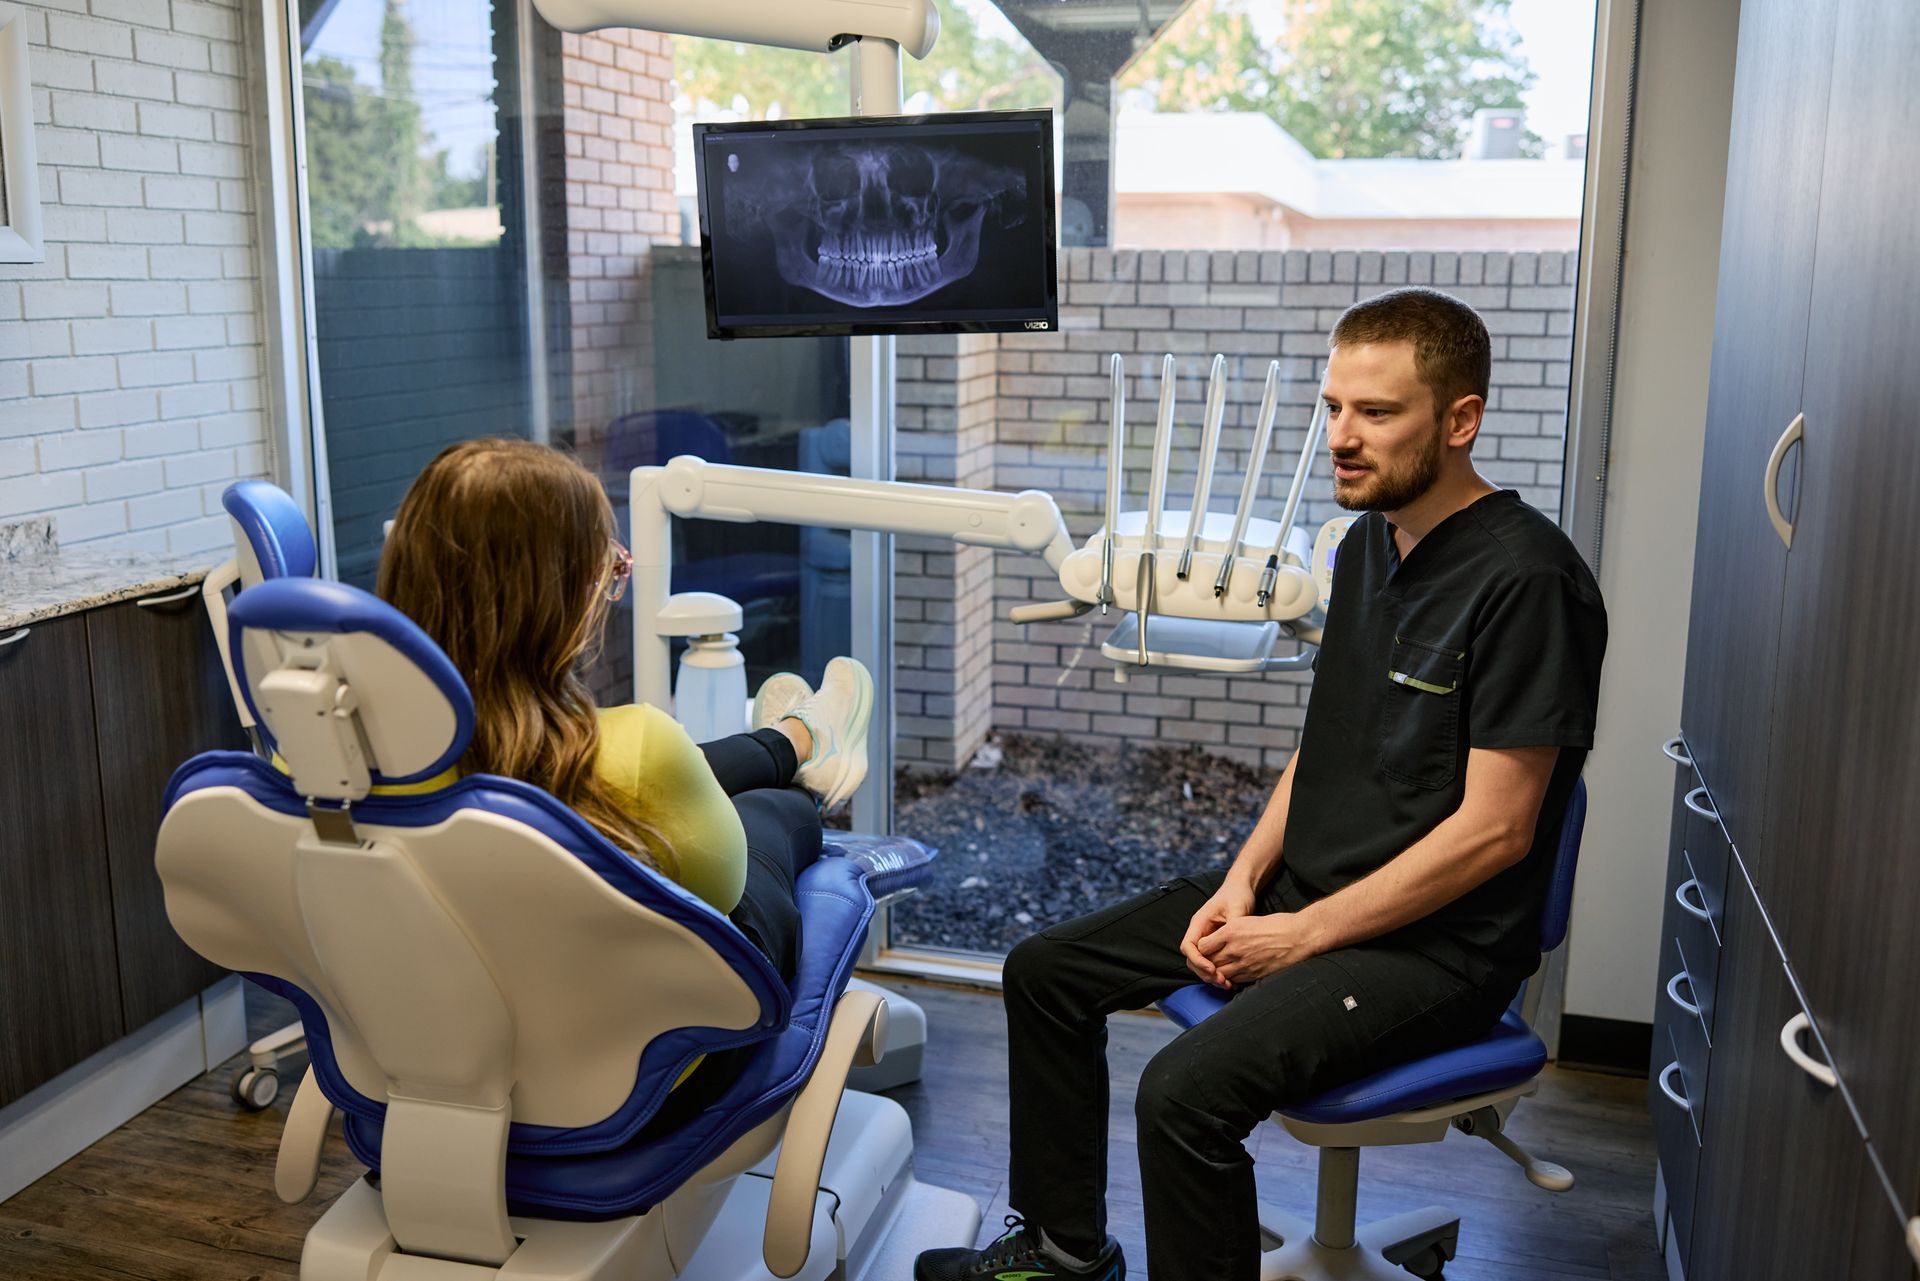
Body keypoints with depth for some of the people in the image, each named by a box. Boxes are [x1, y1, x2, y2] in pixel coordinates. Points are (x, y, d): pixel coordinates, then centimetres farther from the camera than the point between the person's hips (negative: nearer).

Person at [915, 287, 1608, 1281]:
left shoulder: (1525, 580, -20)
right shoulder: (1369, 543, 9)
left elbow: (1493, 828, -21)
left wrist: (1306, 934, -16)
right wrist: (1242, 884, 1)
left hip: (1439, 941, -9)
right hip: (1306, 889, 9)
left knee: (1185, 1091, -29)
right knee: (1045, 972, 9)